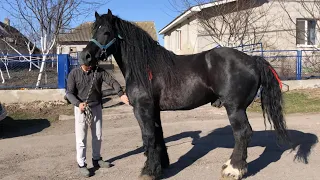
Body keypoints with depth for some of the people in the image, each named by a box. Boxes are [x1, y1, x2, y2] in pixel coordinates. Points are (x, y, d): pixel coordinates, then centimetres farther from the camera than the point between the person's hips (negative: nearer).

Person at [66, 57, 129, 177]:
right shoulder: (74, 74, -9)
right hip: (81, 109, -3)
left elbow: (111, 81, -14)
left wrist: (121, 94, -31)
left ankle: (96, 159, 33)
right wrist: (78, 103, -27)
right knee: (81, 138, 0)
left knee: (98, 135, 15)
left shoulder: (99, 71, -5)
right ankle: (81, 164, 13)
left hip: (97, 107, 3)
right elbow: (69, 93, -9)